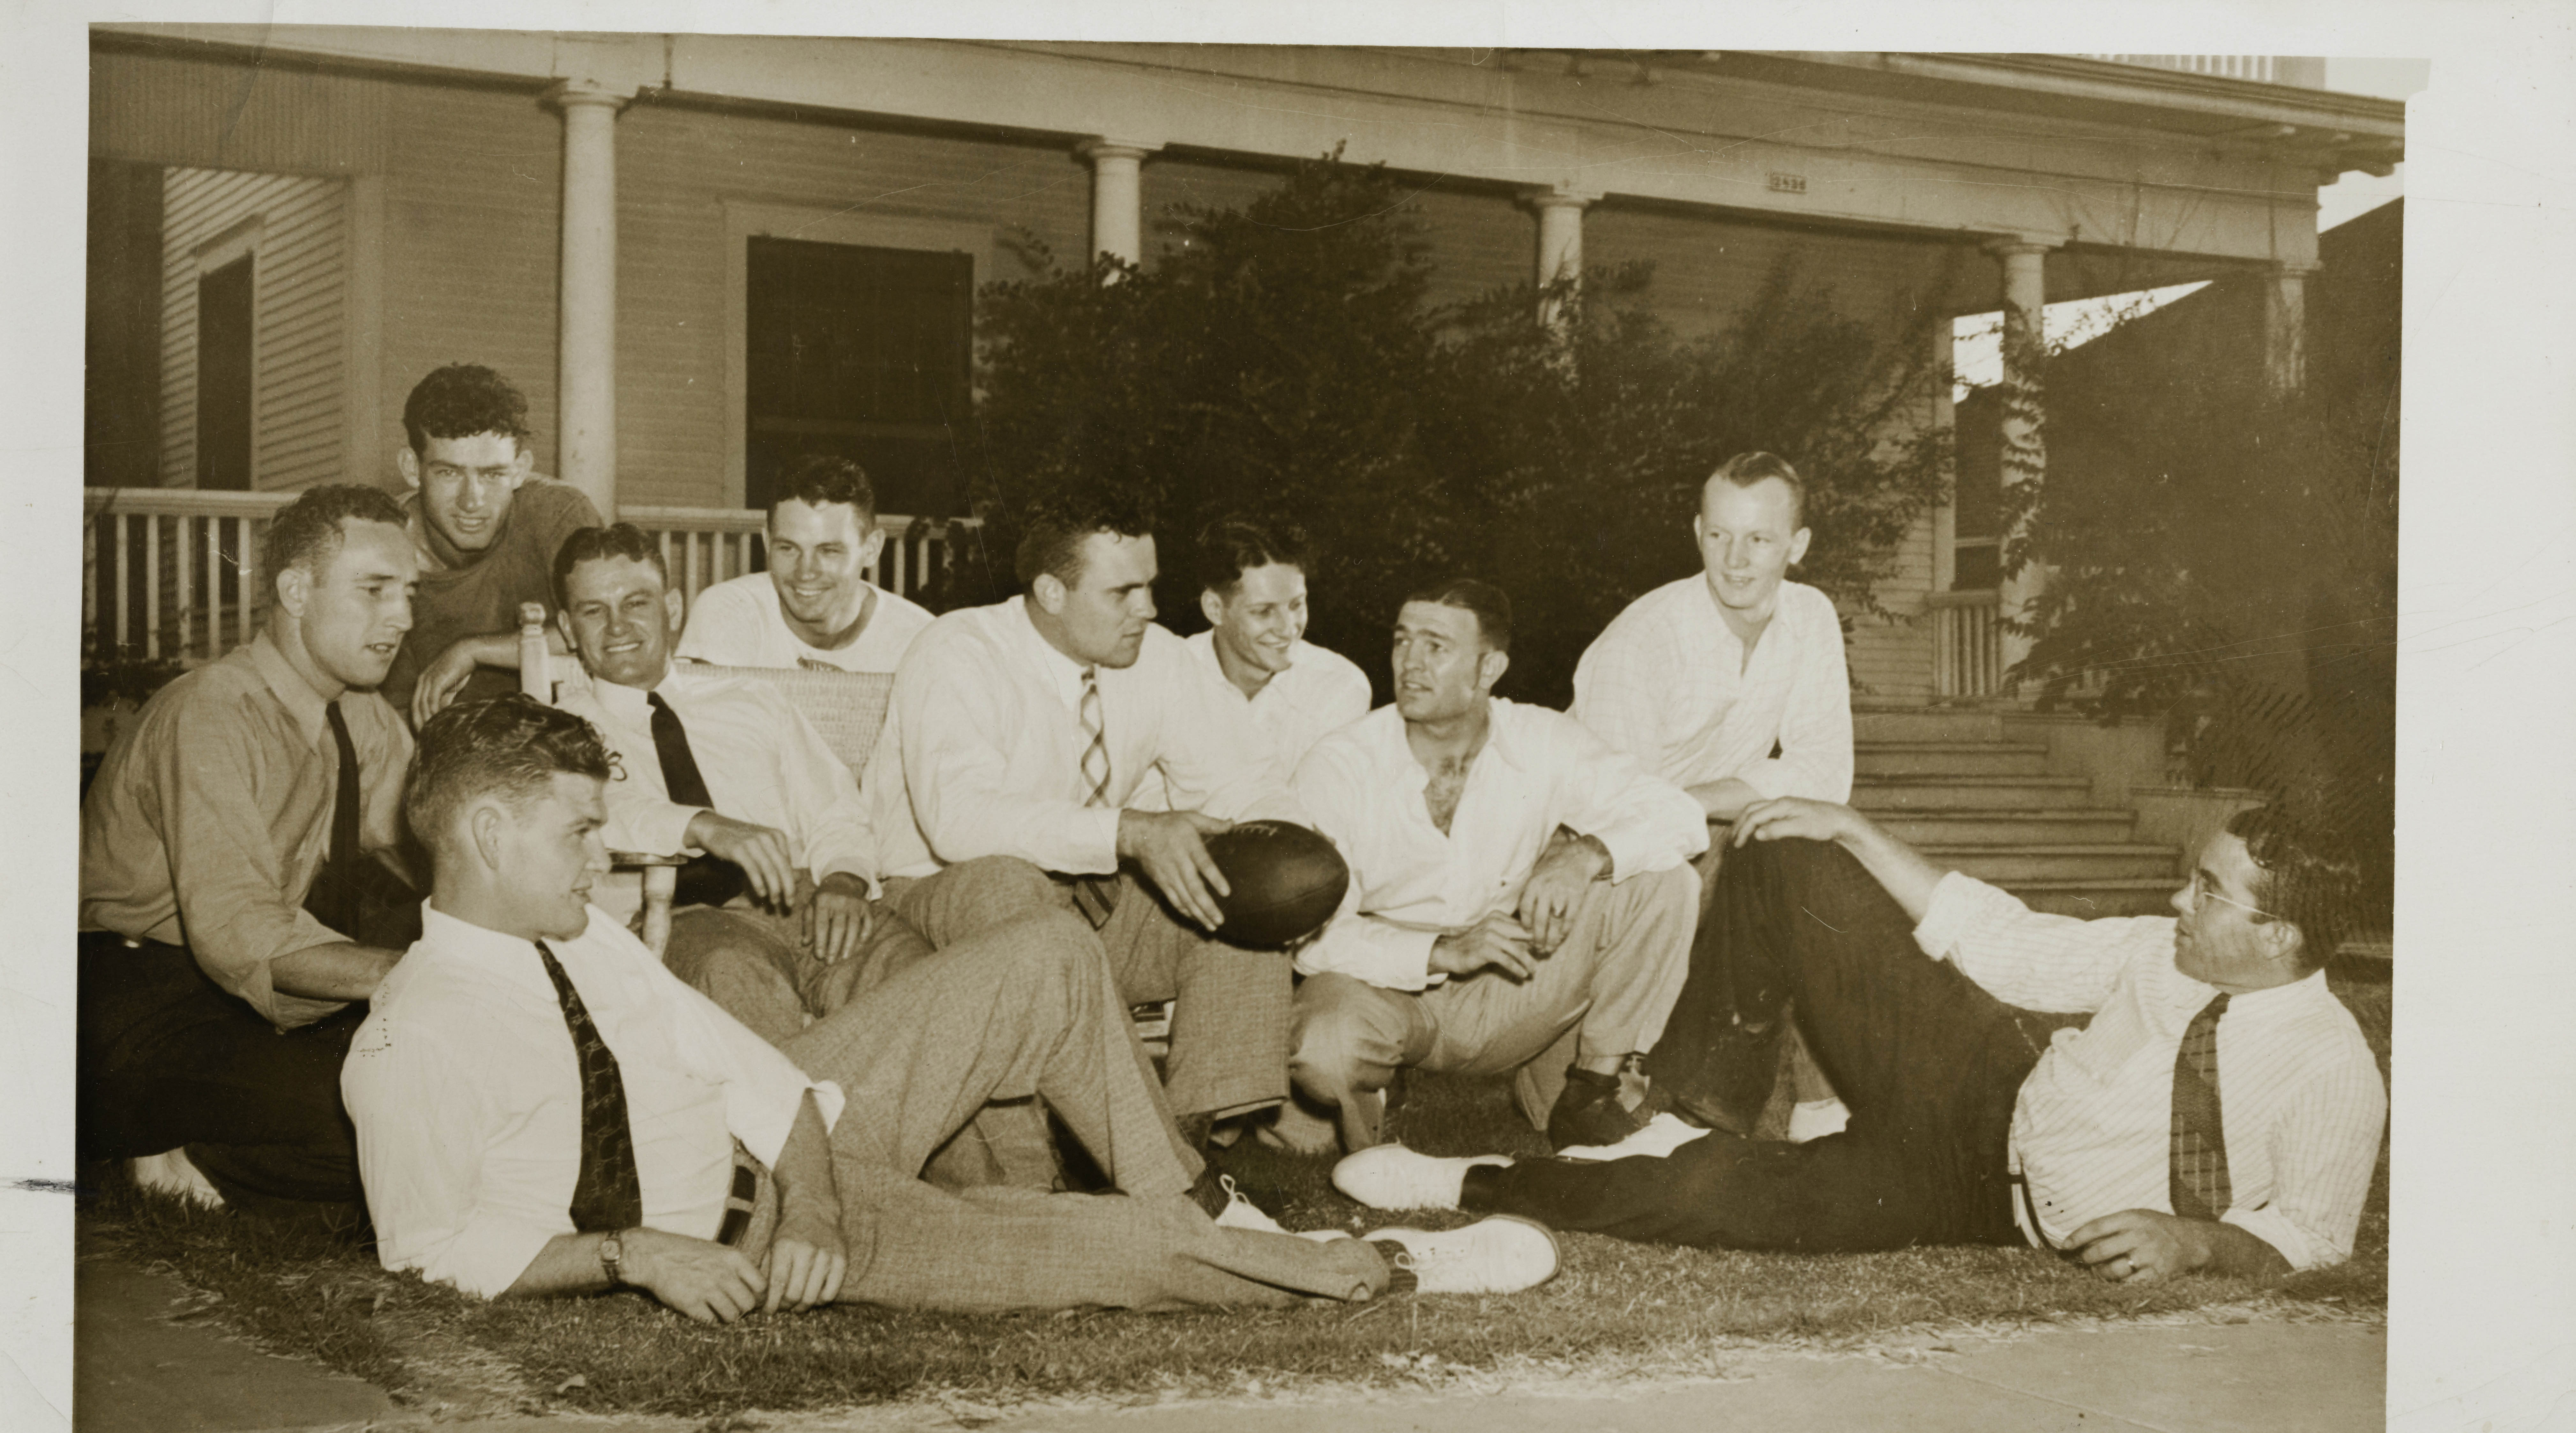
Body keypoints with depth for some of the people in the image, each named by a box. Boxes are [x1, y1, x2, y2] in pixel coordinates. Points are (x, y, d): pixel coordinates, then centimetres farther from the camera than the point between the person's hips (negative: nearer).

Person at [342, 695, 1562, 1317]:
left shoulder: (584, 936, 2)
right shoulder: (410, 1046, -21)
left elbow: (743, 1062, -2)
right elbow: (436, 1255, -21)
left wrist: (811, 1198, -19)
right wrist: (633, 1253, -27)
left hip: (781, 1136, 8)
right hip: (726, 1241, -8)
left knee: (1052, 960, 3)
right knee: (1094, 1251, -15)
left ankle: (1191, 1223, 9)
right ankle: (1390, 1267, 5)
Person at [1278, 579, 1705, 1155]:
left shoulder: (1543, 744, -7)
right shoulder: (1339, 766, -14)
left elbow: (1678, 818, -11)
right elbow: (1313, 936, -20)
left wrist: (1585, 855, -31)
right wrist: (1444, 952, -33)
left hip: (1511, 996, 3)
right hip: (1386, 991, -2)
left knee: (1665, 884, -15)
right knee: (1322, 1048, -39)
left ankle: (1590, 1089, -1)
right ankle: (1351, 1102, 1)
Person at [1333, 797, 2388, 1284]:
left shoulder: (2333, 1076, -17)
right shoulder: (2165, 955, -2)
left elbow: (2310, 1238, -10)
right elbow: (2009, 945, 5)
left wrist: (2195, 1240, -29)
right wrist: (1855, 834, 3)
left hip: (1986, 1200, -6)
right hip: (1988, 1086, 6)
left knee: (1727, 1198, -28)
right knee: (1780, 864, -5)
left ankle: (1487, 1188, -6)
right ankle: (1718, 1116, 7)